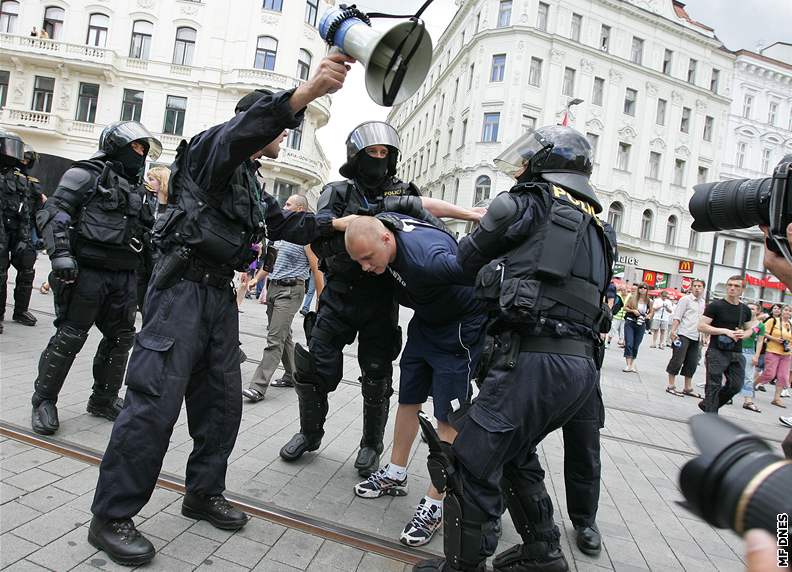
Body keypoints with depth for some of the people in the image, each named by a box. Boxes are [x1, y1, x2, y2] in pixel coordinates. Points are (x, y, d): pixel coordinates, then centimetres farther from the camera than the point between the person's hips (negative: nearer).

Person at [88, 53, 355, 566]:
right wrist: (306, 92, -42)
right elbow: (245, 127, -26)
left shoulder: (250, 183, 24)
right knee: (156, 400, -9)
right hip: (184, 287, -9)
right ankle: (111, 517, 3)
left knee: (222, 400, 10)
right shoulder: (210, 148, -3)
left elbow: (290, 225, 29)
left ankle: (203, 494, 26)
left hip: (220, 293, 9)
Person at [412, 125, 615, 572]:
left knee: (472, 465, 0)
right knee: (512, 456, 25)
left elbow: (468, 257, 9)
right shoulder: (598, 227, 22)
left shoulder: (529, 201, 1)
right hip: (582, 364, 9)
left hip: (535, 358, -9)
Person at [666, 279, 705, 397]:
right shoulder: (686, 299, -4)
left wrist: (703, 336, 16)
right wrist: (673, 330, -18)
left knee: (692, 363, 10)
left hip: (695, 337, 7)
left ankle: (688, 388, 19)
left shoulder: (703, 303, 14)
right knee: (677, 360, -5)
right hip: (683, 335, -7)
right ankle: (671, 386, 2)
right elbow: (677, 316, -9)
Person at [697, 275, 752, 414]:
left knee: (735, 386, 5)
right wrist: (726, 331, -18)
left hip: (736, 354, 6)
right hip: (717, 352, -5)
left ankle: (706, 404, 24)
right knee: (714, 386, -2)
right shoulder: (716, 306, -6)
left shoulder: (745, 310, 11)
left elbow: (750, 329, 24)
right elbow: (701, 326, -11)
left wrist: (744, 334, -1)